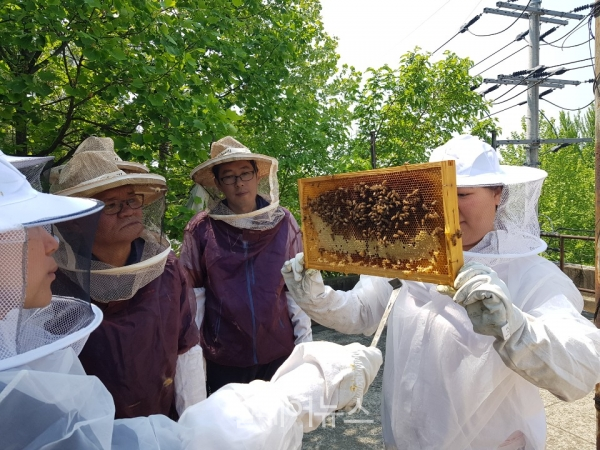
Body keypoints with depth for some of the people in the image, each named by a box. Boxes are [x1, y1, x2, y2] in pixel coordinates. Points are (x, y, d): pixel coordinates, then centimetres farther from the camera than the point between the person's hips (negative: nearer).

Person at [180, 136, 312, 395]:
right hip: (222, 357, -1)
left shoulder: (283, 222, -3)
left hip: (279, 352, 1)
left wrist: (304, 341, 0)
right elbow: (192, 293, -2)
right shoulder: (202, 228, -6)